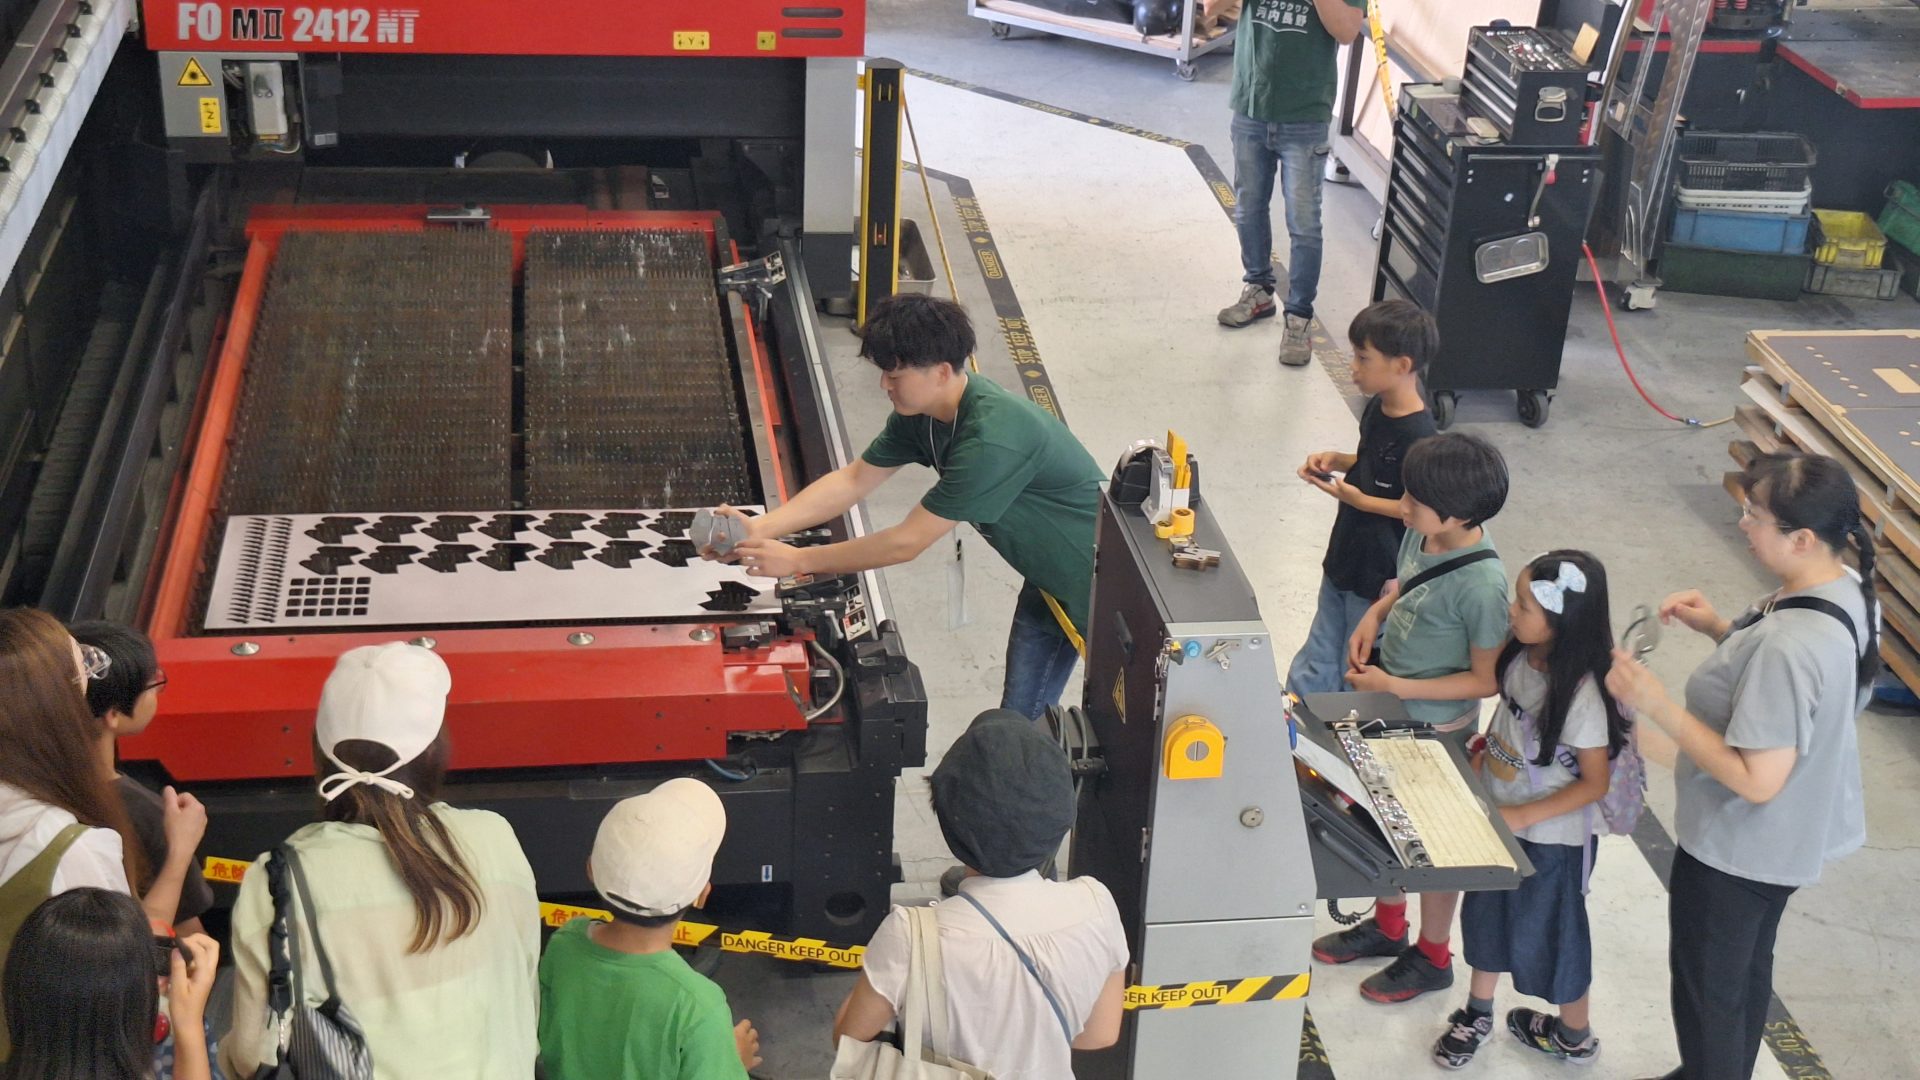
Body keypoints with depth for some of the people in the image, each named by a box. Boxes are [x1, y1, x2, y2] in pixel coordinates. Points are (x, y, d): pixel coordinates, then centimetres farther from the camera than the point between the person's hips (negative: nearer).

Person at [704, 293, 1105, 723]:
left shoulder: (993, 439, -36)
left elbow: (906, 543, -31)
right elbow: (853, 481, -1)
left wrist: (797, 560, -24)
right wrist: (760, 529, -13)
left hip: (1098, 585, -9)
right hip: (1048, 580, 9)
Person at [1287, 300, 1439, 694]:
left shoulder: (1418, 437, -26)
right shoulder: (1377, 408, 2)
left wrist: (1358, 499, -28)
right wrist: (1336, 460, 0)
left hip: (1380, 577, -9)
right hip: (1344, 559, 9)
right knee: (1316, 666, 19)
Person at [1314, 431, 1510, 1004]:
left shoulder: (1481, 585, -32)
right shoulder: (1423, 533, -10)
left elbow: (1485, 680, -23)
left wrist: (1395, 686, -24)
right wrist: (1374, 615, -8)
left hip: (1434, 728, -7)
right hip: (1388, 713, 7)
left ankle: (1432, 957, 37)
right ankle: (1386, 925, 49)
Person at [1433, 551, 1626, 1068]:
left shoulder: (1581, 694, -31)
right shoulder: (1521, 656, -11)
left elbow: (1595, 783, -22)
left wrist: (1524, 816, -24)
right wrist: (1483, 751, -2)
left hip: (1551, 837, -6)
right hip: (1497, 816, 6)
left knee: (1543, 932, 14)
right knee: (1486, 914, 22)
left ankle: (1575, 1035, 40)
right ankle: (1477, 1012, 45)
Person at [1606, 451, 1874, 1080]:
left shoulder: (1790, 647, -38)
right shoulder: (1849, 590, -8)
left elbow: (1757, 780, -33)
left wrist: (1658, 706, -30)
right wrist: (1721, 630, -2)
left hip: (1736, 846, -9)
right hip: (1793, 834, 9)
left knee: (1706, 987, 14)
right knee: (1746, 969, 28)